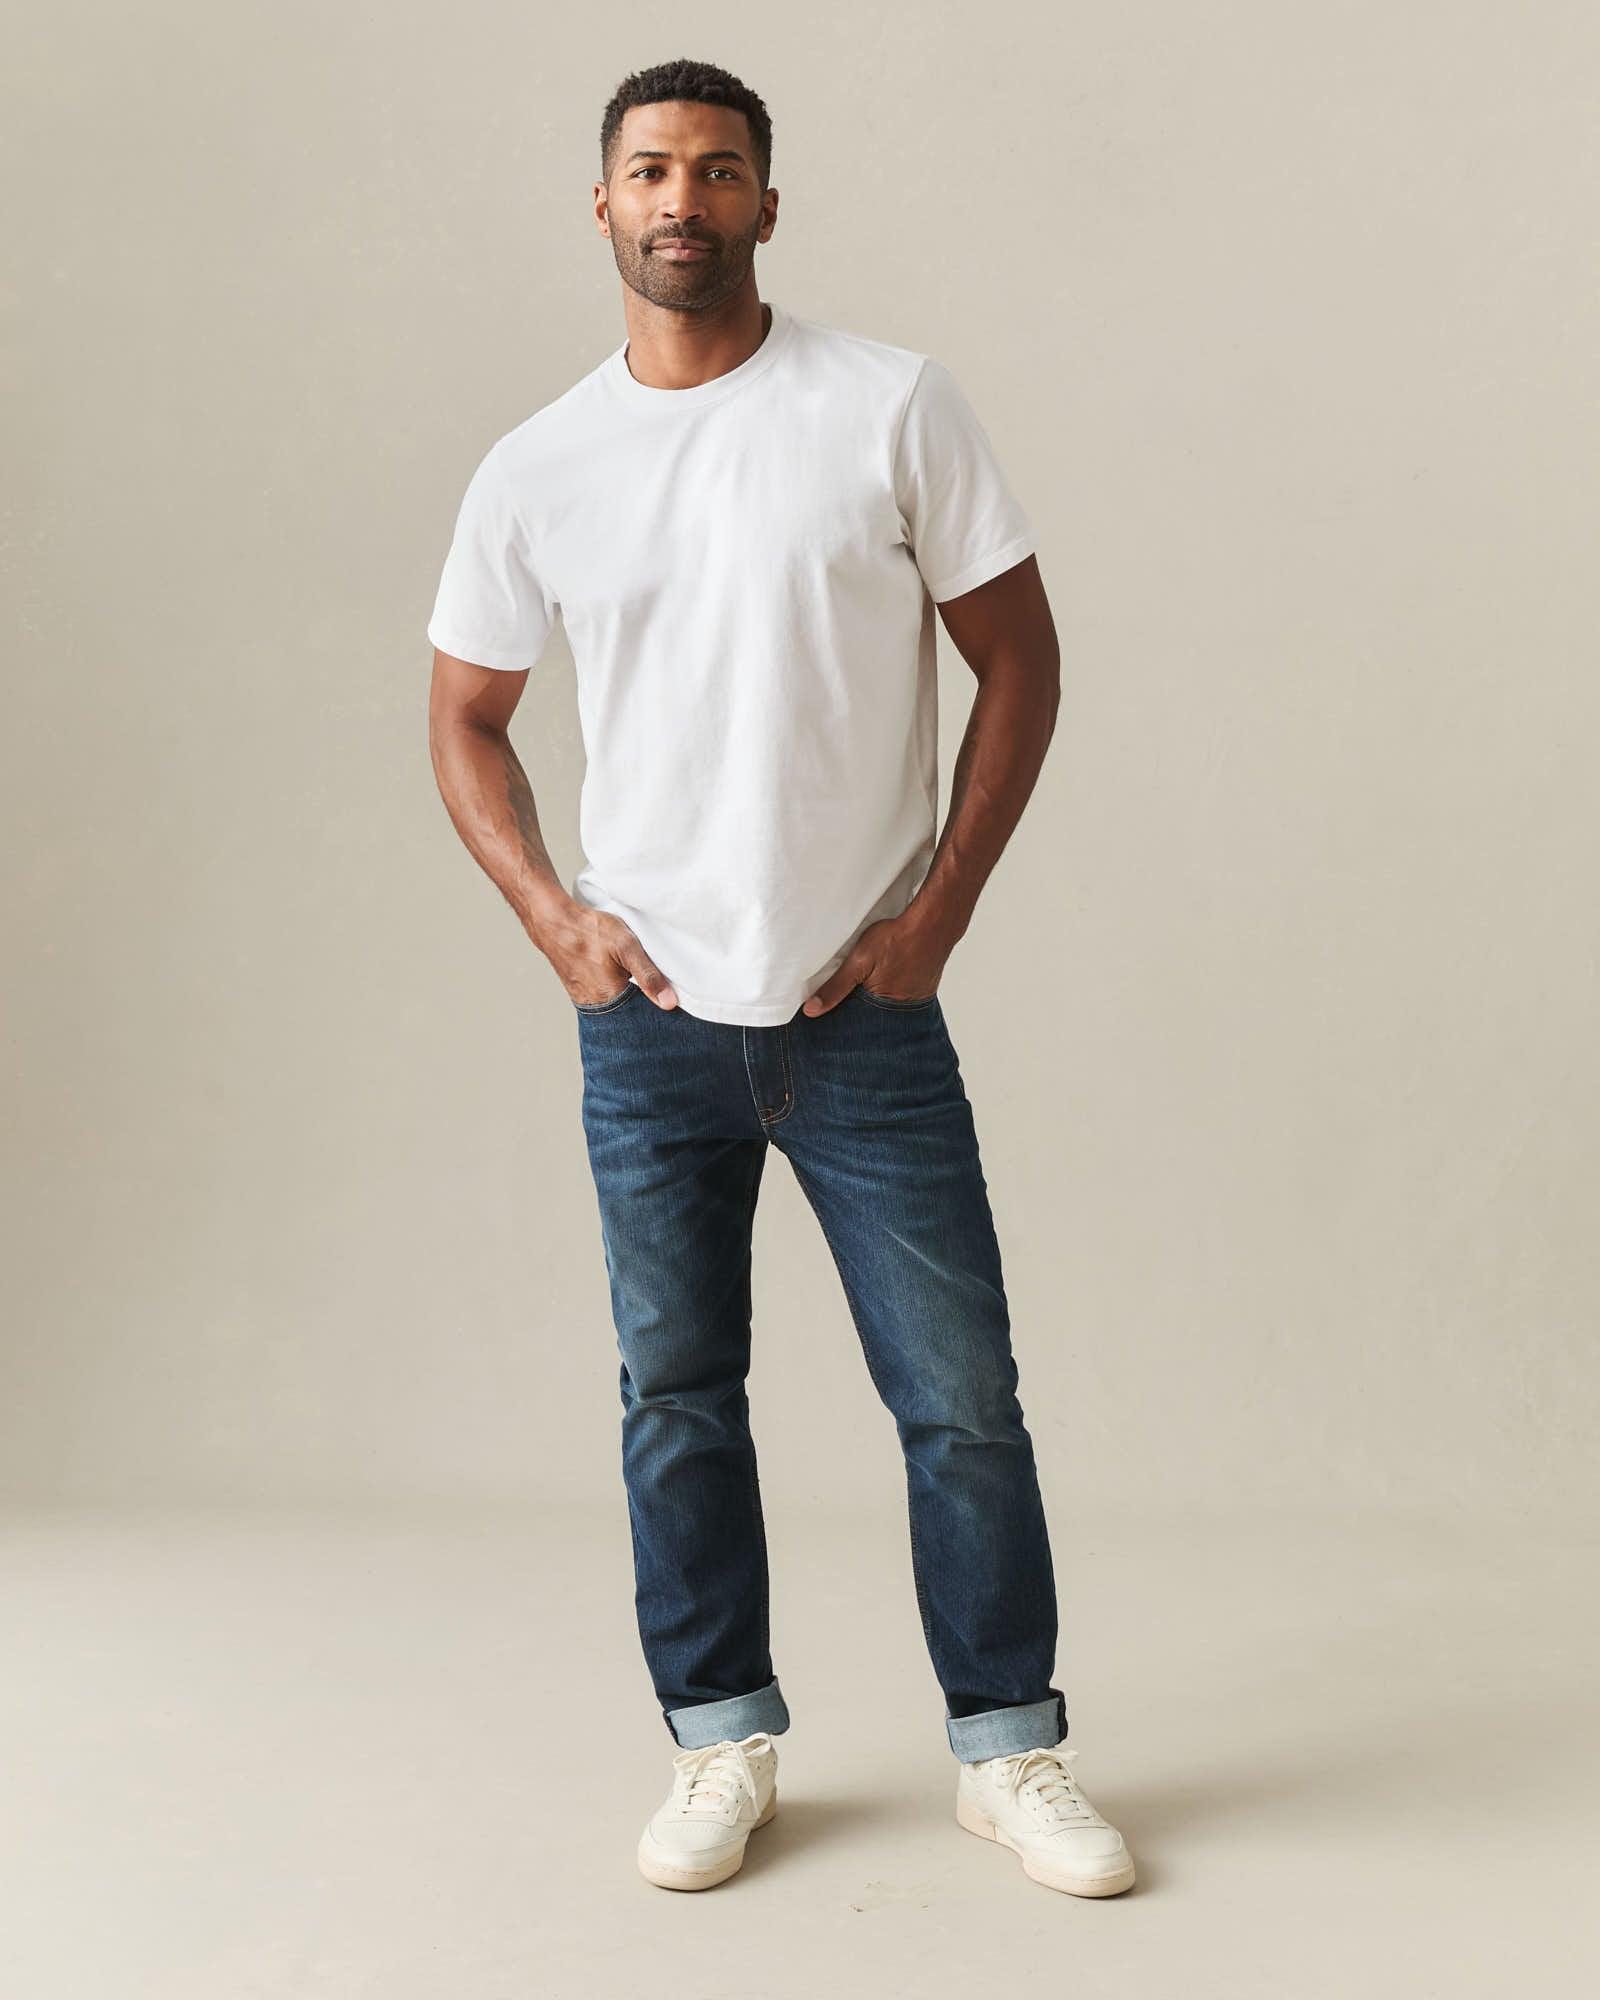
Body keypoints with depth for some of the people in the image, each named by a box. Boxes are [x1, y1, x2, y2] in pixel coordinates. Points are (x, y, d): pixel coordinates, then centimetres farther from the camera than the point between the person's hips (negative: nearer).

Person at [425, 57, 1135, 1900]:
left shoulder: (894, 407, -3)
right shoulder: (536, 472, 3)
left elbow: (1019, 660, 1)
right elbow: (463, 718, 13)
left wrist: (939, 907, -6)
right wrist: (554, 918, -1)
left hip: (866, 1012, -1)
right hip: (648, 1018, 2)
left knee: (961, 1396, 2)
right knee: (675, 1397, 9)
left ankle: (1008, 1746, 19)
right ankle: (722, 1742, 25)